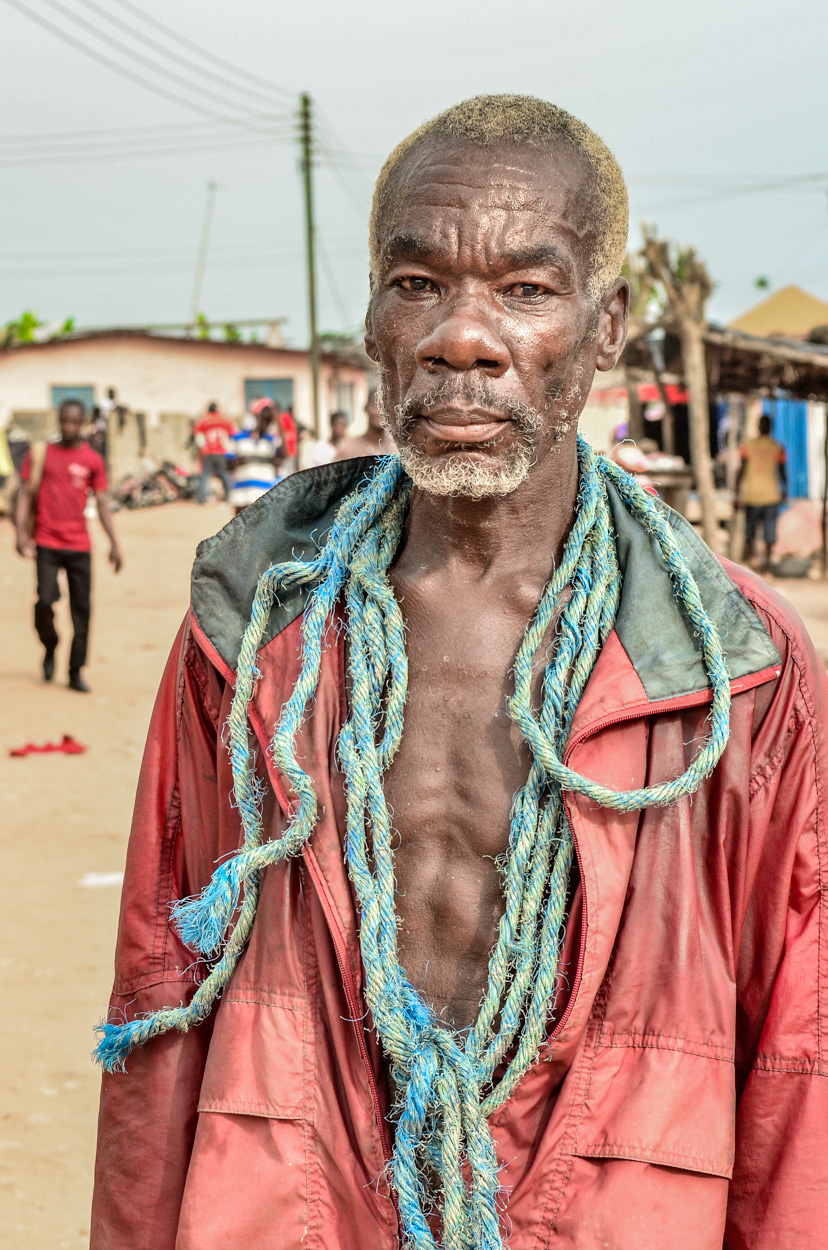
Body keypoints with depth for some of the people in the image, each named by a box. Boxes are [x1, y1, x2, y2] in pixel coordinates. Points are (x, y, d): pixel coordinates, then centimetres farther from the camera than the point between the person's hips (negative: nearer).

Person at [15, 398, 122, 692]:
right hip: (47, 543, -1)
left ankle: (76, 672, 11)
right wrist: (21, 534, -9)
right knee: (45, 601, -14)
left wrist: (114, 544, 0)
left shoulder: (92, 460, 7)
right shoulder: (40, 453, 5)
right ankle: (50, 648, 16)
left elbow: (102, 503, 8)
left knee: (82, 609, 1)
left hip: (79, 545, 2)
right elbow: (25, 494, 3)